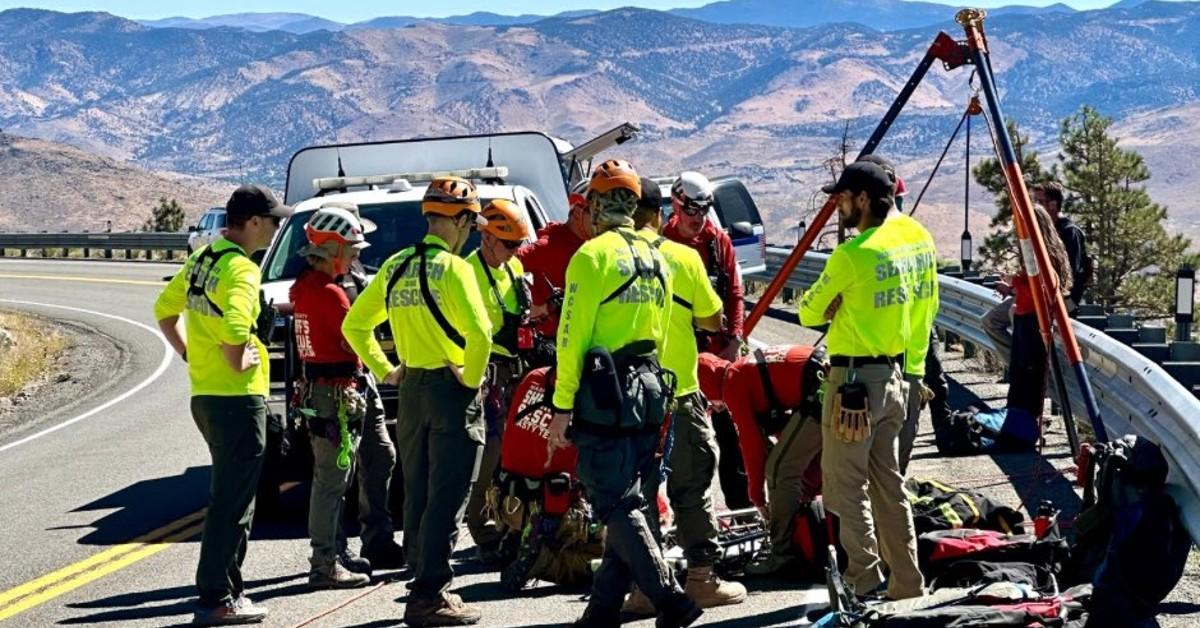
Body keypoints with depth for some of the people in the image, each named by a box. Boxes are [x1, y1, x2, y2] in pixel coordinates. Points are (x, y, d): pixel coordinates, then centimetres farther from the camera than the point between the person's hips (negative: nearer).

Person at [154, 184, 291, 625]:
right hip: (237, 396, -9)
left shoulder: (202, 259, 12)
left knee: (229, 496, 18)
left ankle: (228, 589, 24)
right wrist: (239, 363, -17)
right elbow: (234, 326, -33)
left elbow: (165, 309, 22)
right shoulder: (241, 268, -17)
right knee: (232, 502, -4)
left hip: (205, 394, 9)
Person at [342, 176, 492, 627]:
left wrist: (384, 370, 16)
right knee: (446, 500, -4)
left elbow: (355, 325, 17)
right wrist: (472, 377, -12)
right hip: (452, 391, -7)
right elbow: (479, 331, -25)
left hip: (411, 390, 7)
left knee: (417, 496, 13)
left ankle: (422, 585, 19)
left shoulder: (396, 266, 9)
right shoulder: (452, 267, -13)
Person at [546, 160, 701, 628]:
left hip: (605, 394, -8)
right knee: (625, 500, 10)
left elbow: (573, 337, -13)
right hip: (648, 392, 8)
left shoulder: (592, 255, -10)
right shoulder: (655, 257, 13)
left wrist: (562, 406, -11)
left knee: (617, 505, -6)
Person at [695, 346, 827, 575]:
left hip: (819, 393, -10)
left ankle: (780, 554, 0)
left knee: (779, 470, -2)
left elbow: (750, 439, 0)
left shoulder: (732, 382, 2)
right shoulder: (749, 367, 29)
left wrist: (756, 491, 12)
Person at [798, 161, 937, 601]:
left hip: (854, 378, -8)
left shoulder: (852, 255, -18)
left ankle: (866, 582, -1)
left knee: (846, 486, 1)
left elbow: (810, 314, -7)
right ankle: (907, 585, 16)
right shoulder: (919, 239, 5)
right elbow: (926, 307, 14)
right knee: (888, 483, 14)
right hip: (895, 375, 8)